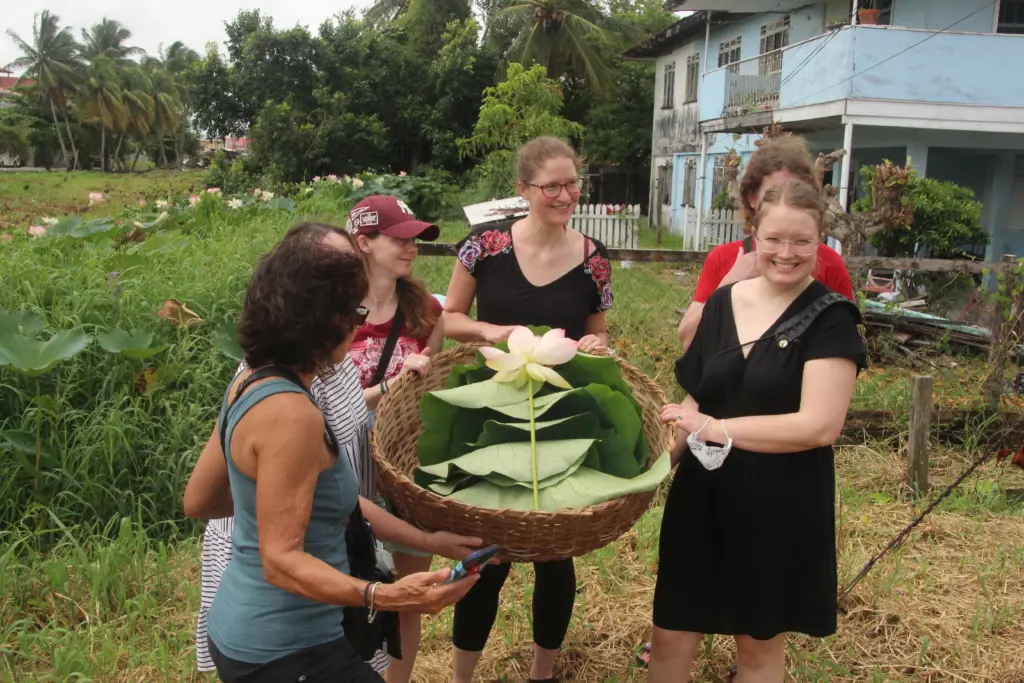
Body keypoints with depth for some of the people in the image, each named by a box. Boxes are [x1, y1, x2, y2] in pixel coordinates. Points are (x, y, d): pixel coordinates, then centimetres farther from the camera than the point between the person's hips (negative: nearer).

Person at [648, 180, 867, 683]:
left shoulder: (830, 320, -10)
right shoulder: (721, 304, 5)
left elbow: (820, 425, -19)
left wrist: (717, 429, -19)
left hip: (781, 507, -4)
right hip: (703, 496, 4)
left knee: (760, 642, 14)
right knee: (670, 635, 10)